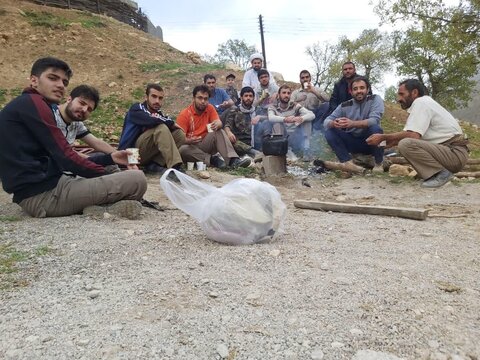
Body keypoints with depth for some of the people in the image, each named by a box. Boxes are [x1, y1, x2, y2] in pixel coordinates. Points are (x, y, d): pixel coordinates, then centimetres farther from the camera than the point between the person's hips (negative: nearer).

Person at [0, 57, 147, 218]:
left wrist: (110, 158, 9)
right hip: (44, 192, -11)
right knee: (137, 179, -15)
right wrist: (106, 176, -2)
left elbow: (56, 160, 17)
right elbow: (65, 158, -16)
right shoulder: (32, 102, -8)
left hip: (36, 190, 11)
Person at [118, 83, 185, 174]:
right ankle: (175, 168, -36)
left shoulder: (158, 113, 10)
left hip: (148, 153, 7)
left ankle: (154, 165, -16)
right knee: (161, 128, -26)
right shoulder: (136, 109, -8)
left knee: (180, 134, -3)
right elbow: (151, 121, -28)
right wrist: (171, 124, -15)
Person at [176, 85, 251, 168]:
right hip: (190, 147, -3)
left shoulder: (210, 108, 2)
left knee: (219, 132, -20)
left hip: (205, 145, 3)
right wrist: (189, 141, -36)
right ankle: (212, 159, -29)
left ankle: (233, 159, -35)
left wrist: (217, 125, -35)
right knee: (182, 149, -36)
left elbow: (219, 123, -10)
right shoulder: (184, 114, -9)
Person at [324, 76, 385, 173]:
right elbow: (326, 121, -9)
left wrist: (352, 123, -42)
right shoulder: (344, 106, -2)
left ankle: (379, 163, -12)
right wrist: (333, 123, -36)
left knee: (375, 128, -34)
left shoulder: (375, 99, -8)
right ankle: (348, 162, -29)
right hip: (352, 142, 3)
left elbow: (374, 120, -25)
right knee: (329, 131, -17)